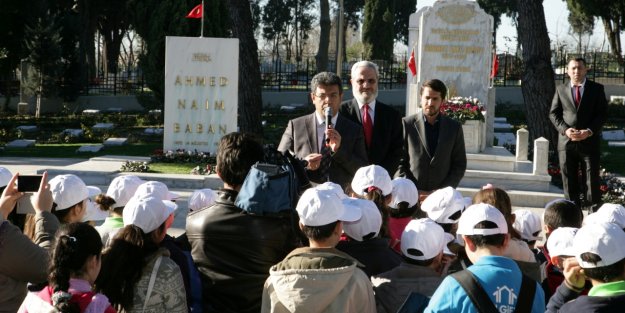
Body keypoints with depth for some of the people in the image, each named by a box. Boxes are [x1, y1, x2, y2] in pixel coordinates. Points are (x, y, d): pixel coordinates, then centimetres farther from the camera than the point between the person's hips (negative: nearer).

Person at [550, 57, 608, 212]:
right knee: (569, 181, 5)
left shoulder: (597, 89, 4)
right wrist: (565, 129, -9)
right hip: (566, 141, 2)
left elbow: (602, 113, 0)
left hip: (589, 140, -2)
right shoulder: (561, 89, 9)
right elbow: (553, 113, 8)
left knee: (592, 180, -1)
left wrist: (589, 131, -13)